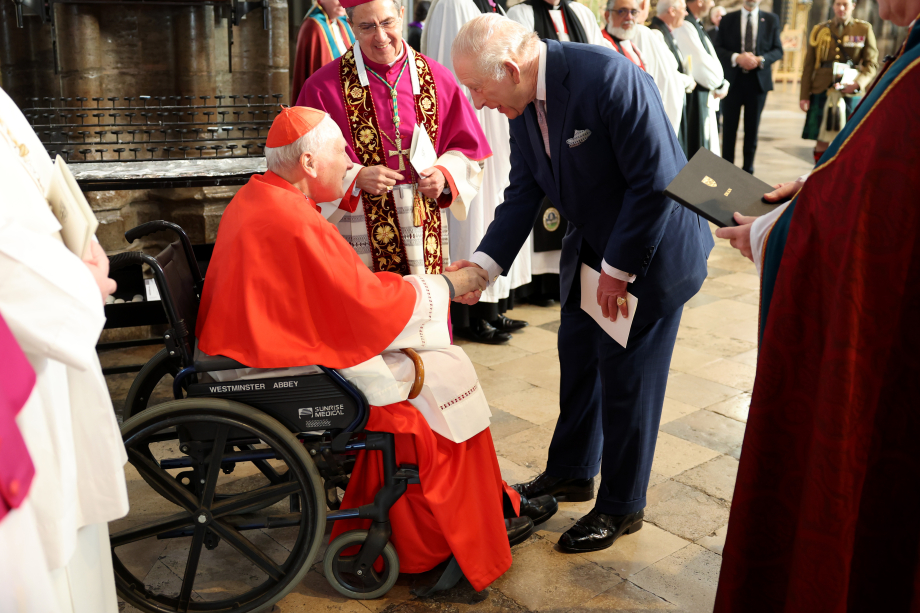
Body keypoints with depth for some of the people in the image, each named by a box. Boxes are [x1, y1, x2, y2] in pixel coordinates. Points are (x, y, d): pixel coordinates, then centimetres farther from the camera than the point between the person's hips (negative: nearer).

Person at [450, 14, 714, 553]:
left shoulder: (609, 77, -29)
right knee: (578, 358, 19)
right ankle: (570, 473, 41)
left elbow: (655, 183, -27)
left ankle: (621, 508, 23)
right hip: (593, 246, 8)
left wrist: (619, 270, -20)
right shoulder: (523, 102, -4)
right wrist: (485, 263, -12)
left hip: (651, 250, -8)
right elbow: (524, 192, 0)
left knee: (627, 379, 2)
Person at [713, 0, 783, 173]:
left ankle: (748, 170, 15)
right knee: (729, 127, 3)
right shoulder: (727, 19, 3)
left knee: (752, 127, 7)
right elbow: (718, 48, -1)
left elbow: (778, 50, 3)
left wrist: (761, 60, -16)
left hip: (759, 80, 1)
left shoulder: (771, 20, 6)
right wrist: (736, 58, -19)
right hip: (733, 79, -1)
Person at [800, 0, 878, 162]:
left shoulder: (864, 29, 7)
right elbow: (808, 66, 8)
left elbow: (872, 64, 4)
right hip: (822, 93, 1)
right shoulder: (820, 30, 9)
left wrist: (858, 83, -15)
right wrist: (804, 96, 1)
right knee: (822, 140, 1)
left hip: (851, 94, 0)